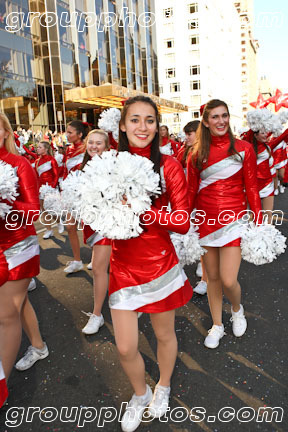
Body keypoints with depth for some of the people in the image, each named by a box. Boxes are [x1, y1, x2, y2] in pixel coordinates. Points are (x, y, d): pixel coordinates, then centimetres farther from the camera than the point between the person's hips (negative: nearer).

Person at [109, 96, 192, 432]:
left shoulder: (168, 165, -8)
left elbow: (182, 222, -13)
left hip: (160, 264, -1)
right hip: (123, 266, 2)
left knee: (164, 335, 19)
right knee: (125, 349, 7)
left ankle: (163, 388, 51)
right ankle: (140, 394, 41)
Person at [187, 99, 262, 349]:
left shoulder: (244, 149, -1)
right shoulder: (196, 155, 4)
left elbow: (251, 189, 0)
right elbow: (191, 192, 7)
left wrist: (259, 223, -3)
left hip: (234, 220, -2)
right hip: (206, 221, 2)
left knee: (228, 280, -8)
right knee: (213, 277, 11)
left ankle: (237, 309, 28)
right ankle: (217, 325, 32)